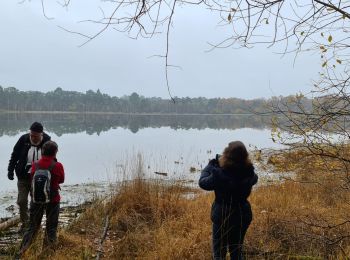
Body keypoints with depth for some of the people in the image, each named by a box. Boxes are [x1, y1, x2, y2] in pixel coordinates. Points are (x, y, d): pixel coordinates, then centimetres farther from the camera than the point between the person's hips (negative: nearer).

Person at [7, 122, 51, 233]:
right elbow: (14, 156, 3)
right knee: (22, 201, 4)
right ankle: (24, 223, 23)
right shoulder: (23, 139, -10)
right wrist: (10, 170, 0)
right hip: (23, 177, 2)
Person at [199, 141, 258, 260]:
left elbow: (202, 182, -8)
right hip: (242, 215, 4)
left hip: (222, 216, -4)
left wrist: (210, 165, 5)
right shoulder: (249, 172, -13)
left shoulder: (219, 174, -25)